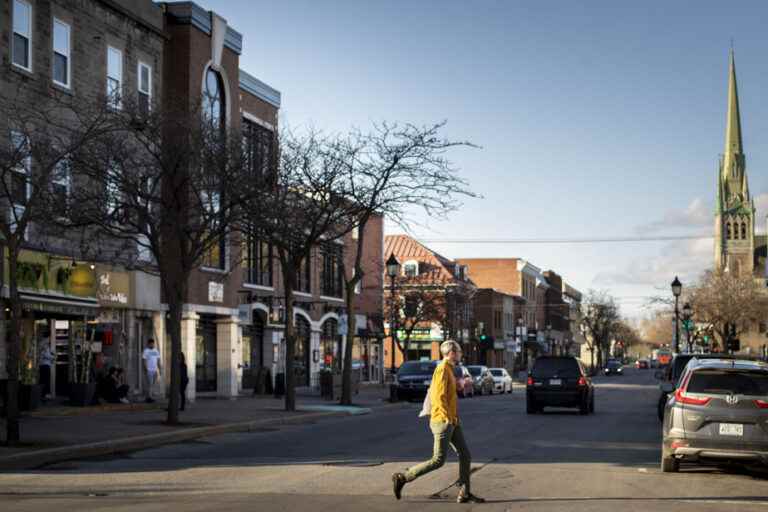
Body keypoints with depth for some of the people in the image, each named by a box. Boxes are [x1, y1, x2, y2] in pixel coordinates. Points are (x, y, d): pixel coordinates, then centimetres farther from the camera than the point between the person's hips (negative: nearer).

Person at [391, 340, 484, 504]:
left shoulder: (449, 370, 16)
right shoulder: (442, 369, -14)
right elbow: (440, 396, -22)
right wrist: (448, 418, -21)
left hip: (452, 422, 10)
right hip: (443, 422, -10)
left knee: (465, 456, 5)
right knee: (438, 461, -7)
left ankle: (464, 493, 8)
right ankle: (402, 478, 0)